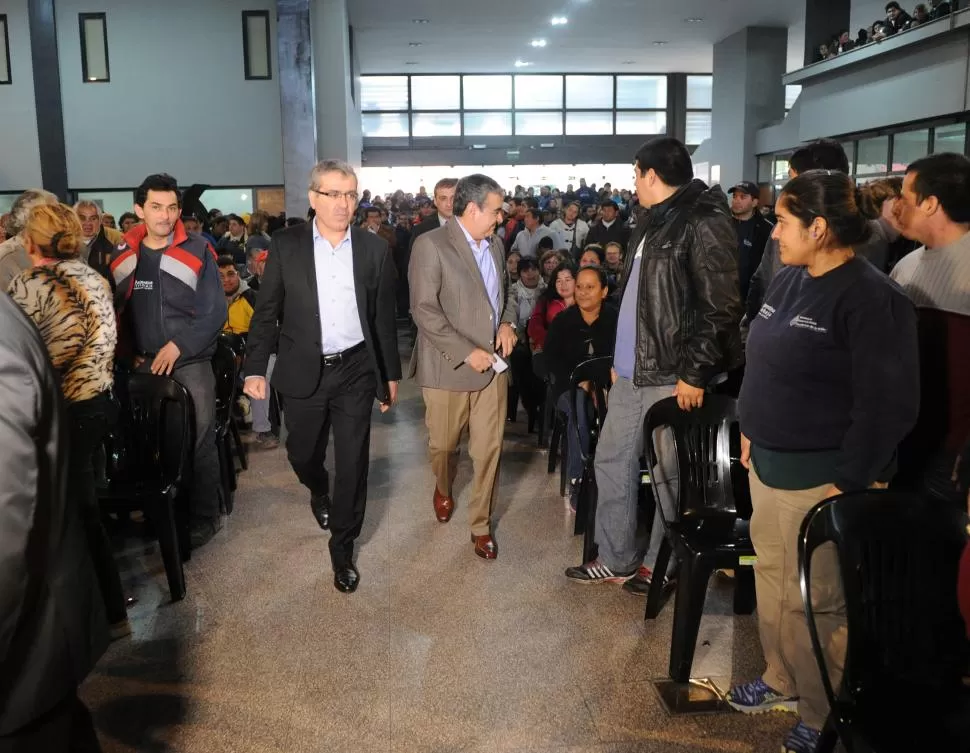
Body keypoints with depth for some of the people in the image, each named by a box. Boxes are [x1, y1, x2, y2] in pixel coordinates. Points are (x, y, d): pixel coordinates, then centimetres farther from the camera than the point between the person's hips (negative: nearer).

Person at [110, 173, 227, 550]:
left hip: (192, 363, -3)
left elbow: (214, 312, -8)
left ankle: (204, 516, 16)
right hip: (144, 366, 3)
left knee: (198, 442, 2)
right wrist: (129, 352, 3)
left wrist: (177, 347, -14)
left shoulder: (197, 250, -5)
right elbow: (116, 309, 14)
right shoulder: (124, 254, 6)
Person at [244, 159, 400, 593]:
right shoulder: (285, 246, -3)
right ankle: (320, 494, 50)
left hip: (355, 370, 0)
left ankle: (343, 547, 22)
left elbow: (384, 318, 5)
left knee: (353, 463, 3)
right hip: (303, 371, 0)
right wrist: (255, 368, -6)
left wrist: (390, 374, 7)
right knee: (303, 455, 14)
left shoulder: (374, 249, -1)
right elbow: (266, 312, 0)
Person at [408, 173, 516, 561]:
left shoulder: (495, 244, 10)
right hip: (449, 366, -4)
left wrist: (508, 322, 2)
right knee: (443, 445, 13)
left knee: (488, 449, 4)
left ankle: (480, 525, 21)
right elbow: (424, 310, -16)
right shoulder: (431, 245, -11)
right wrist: (466, 352, -19)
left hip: (492, 364, 5)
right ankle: (444, 489, 45)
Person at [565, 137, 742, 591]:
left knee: (672, 473, 5)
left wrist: (694, 373, -19)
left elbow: (721, 308, -18)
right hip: (633, 372, 9)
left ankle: (662, 563, 24)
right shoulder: (653, 223, 15)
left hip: (672, 375, -9)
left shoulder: (703, 224, -14)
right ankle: (616, 558, 27)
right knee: (612, 460, 13)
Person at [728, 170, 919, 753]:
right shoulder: (789, 280, 7)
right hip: (769, 463, 8)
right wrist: (752, 430, 17)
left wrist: (851, 483, -19)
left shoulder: (871, 298, -19)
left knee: (812, 601, 3)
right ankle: (783, 680, 40)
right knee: (772, 576, 20)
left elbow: (888, 403, -21)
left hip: (819, 478, -8)